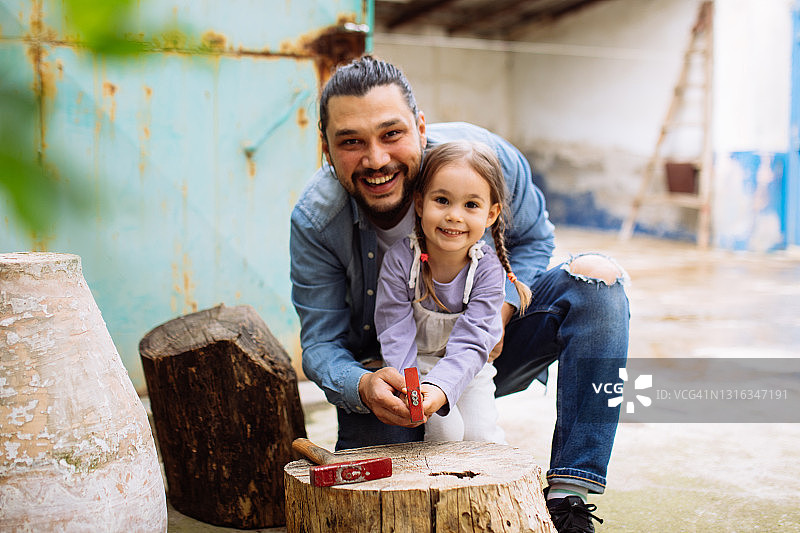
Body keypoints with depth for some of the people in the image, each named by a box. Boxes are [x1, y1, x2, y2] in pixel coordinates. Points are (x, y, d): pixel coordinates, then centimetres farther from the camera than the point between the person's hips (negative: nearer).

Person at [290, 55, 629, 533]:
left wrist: (500, 310, -23)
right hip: (387, 366, -2)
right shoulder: (314, 222, -21)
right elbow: (321, 343, -16)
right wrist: (363, 387, -40)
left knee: (595, 277, -23)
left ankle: (569, 494, -26)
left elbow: (533, 238, -3)